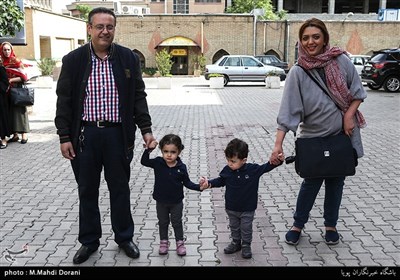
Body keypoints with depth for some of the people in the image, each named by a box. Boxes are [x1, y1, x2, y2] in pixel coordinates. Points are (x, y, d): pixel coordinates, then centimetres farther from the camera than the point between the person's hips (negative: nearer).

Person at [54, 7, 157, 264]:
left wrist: (146, 129, -3)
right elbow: (64, 100, 2)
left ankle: (124, 237, 29)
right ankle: (89, 241, 29)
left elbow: (138, 96, 5)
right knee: (87, 191, 12)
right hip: (84, 134, 0)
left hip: (117, 134, 0)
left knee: (120, 188, 12)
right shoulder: (73, 60, 0)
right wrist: (64, 136, -3)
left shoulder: (129, 58, 1)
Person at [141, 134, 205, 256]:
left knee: (177, 223, 15)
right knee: (163, 222, 18)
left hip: (176, 202, -1)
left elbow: (187, 183, -7)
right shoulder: (157, 162, -14)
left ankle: (180, 243, 31)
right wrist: (149, 149, -27)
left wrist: (199, 187, -20)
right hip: (161, 201, 1)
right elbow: (144, 161, -14)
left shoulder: (181, 167, -15)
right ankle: (163, 242, 35)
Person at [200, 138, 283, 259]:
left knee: (246, 229, 14)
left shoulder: (253, 169, -20)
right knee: (234, 228, 22)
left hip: (247, 209, -2)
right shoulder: (227, 170, -14)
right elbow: (220, 181, 3)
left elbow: (266, 167, -6)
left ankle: (246, 246, 35)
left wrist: (278, 161, -21)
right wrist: (209, 183, -11)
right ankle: (236, 243, 43)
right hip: (231, 208, 3)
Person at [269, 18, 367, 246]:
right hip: (314, 137, -2)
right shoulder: (298, 72, -12)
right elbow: (288, 109, -18)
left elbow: (358, 91, 3)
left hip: (343, 134, 2)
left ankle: (331, 225, 32)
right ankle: (298, 225, 27)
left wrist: (349, 115, -11)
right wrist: (278, 144, -24)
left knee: (336, 181, 14)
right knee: (312, 181, 7)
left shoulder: (341, 61, -8)